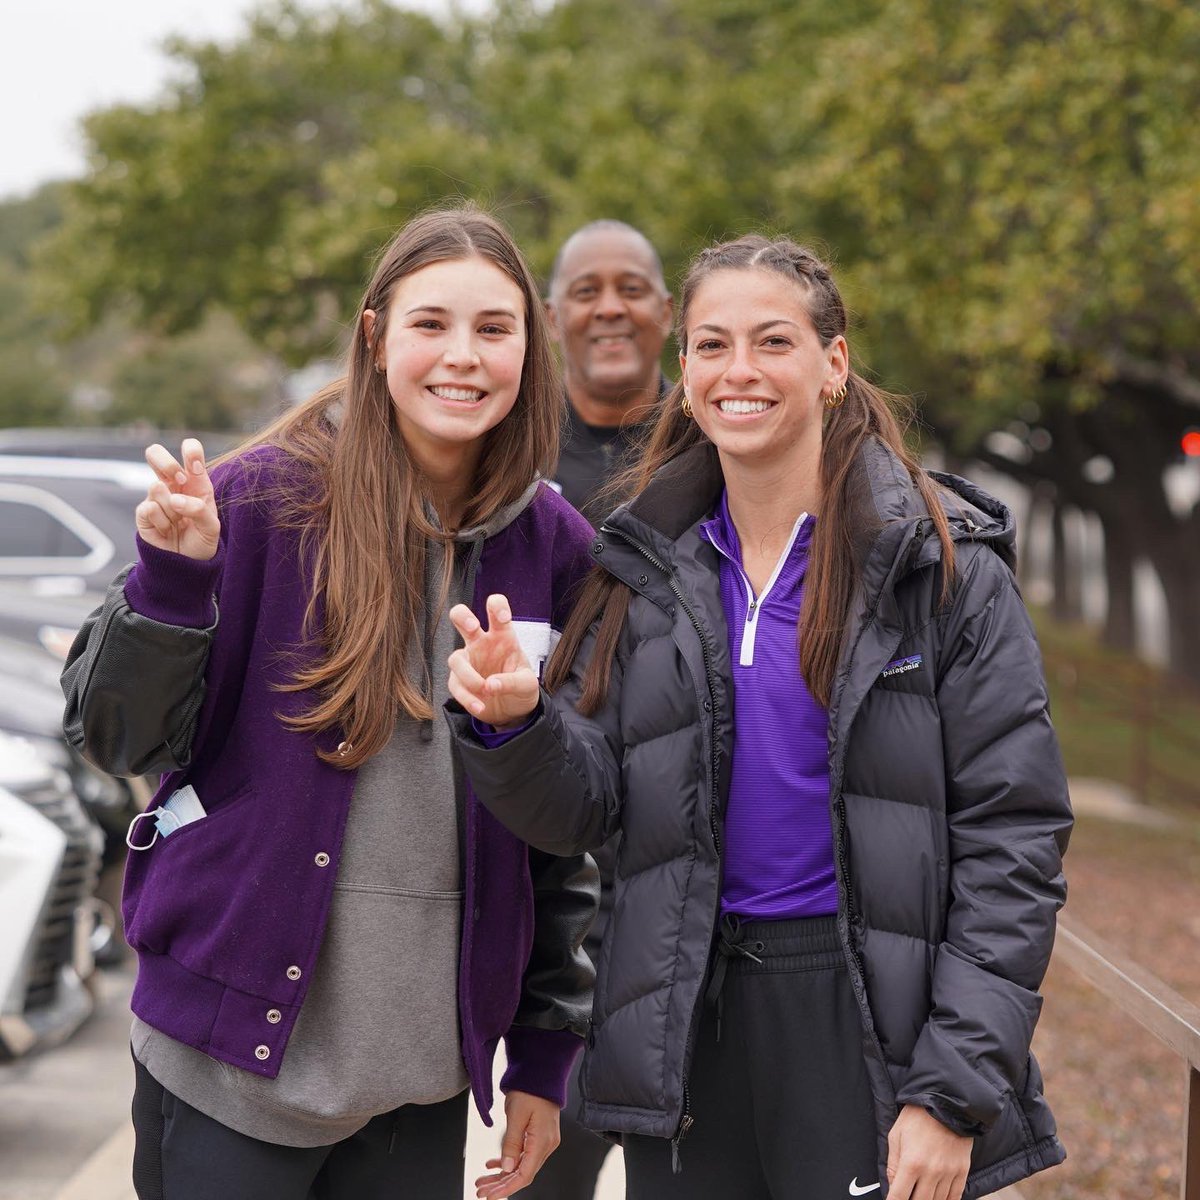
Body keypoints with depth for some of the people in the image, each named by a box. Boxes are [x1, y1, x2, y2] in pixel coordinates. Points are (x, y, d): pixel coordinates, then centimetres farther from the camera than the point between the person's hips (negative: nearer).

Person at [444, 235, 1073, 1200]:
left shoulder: (944, 566, -6)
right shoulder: (650, 571, 7)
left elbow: (1013, 838, -8)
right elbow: (583, 808, 3)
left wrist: (954, 1091, -13)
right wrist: (515, 722, -19)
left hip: (872, 1024, -3)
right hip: (688, 1027, 4)